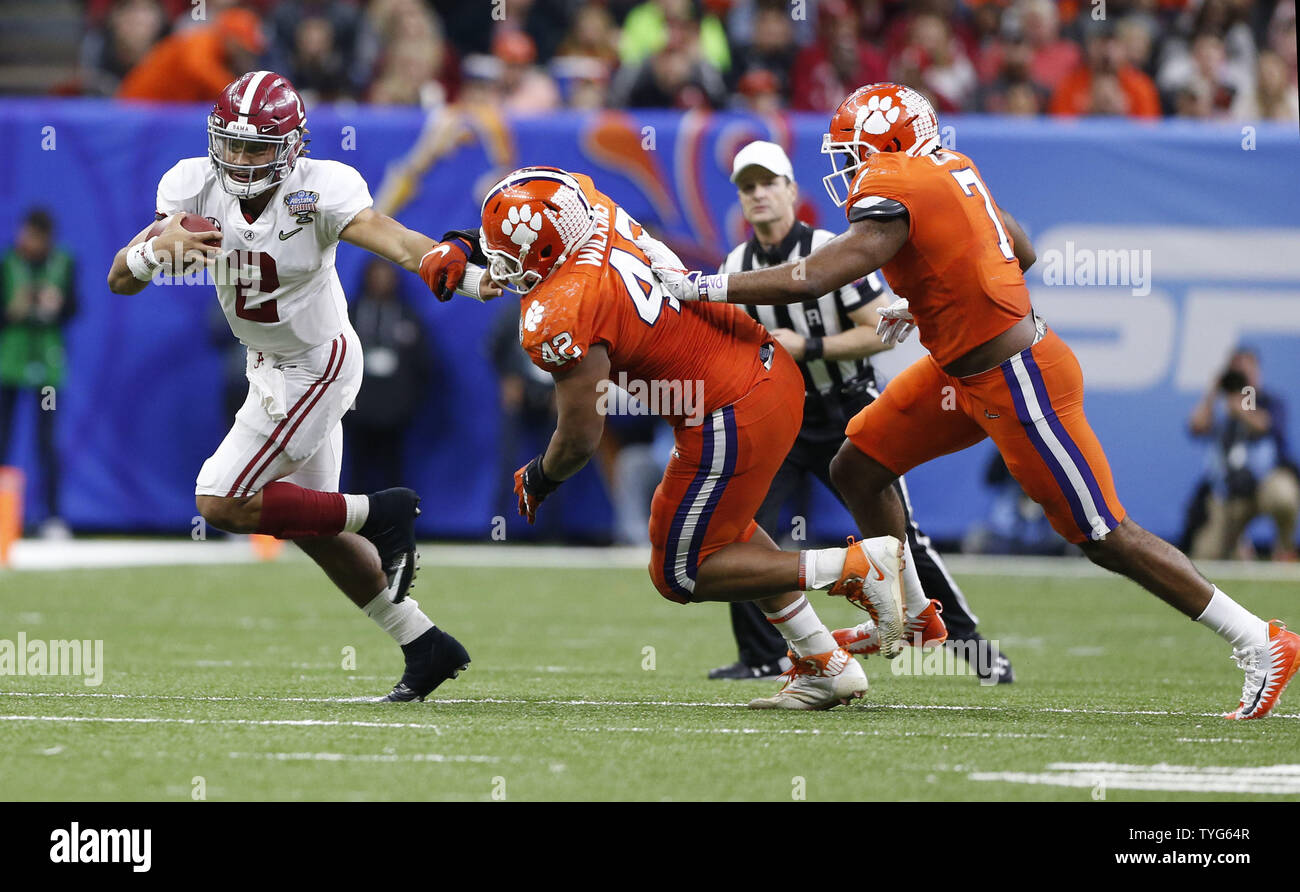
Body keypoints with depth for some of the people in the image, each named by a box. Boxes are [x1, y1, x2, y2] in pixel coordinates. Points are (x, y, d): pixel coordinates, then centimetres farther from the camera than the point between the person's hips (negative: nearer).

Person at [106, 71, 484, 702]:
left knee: (222, 504, -13)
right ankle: (425, 646, 29)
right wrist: (156, 246, -35)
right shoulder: (195, 188, -11)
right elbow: (120, 281, -13)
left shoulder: (318, 191, -25)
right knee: (311, 526, 16)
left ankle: (381, 517, 0)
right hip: (269, 366, 8)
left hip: (317, 365, -8)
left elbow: (394, 240, -41)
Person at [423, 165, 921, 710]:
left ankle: (857, 565, -1)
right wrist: (464, 246, 11)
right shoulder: (594, 209, 0)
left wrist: (538, 479, 5)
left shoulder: (560, 317, -22)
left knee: (681, 574, 10)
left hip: (732, 425, -9)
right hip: (773, 371, 9)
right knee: (717, 521, 30)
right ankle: (824, 665, 29)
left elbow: (580, 440, -16)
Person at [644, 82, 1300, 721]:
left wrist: (697, 285, -22)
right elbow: (1022, 252, 19)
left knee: (1104, 538, -2)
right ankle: (905, 618, 28)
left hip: (1018, 383, -10)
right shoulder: (951, 172, 6)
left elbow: (813, 279, -28)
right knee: (859, 466, 13)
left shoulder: (893, 196, -21)